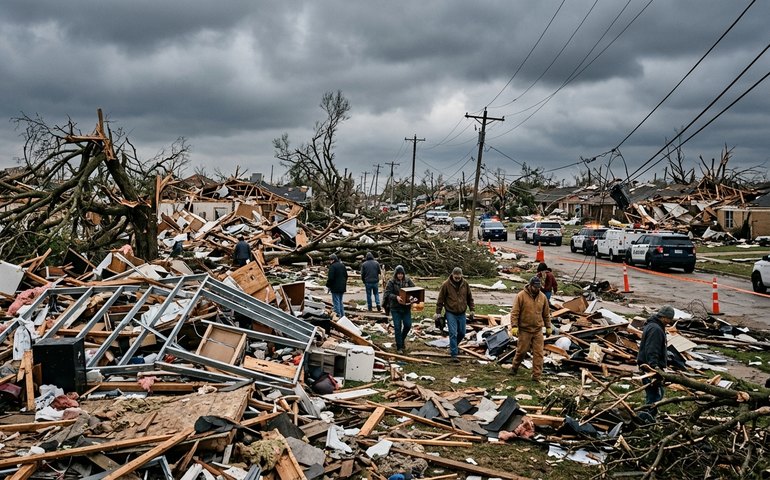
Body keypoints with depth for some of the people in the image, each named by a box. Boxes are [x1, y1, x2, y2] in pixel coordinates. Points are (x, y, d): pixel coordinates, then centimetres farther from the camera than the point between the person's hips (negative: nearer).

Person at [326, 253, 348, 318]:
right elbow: (346, 276, 18)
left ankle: (338, 316, -4)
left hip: (335, 288, -8)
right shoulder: (342, 265, 11)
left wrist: (328, 285, -6)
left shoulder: (332, 266, -15)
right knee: (340, 301, 18)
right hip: (342, 287, 8)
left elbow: (330, 278, -19)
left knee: (336, 302, -3)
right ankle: (342, 316, 20)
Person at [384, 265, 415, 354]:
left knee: (408, 325, 3)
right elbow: (387, 293, -12)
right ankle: (399, 347, 9)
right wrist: (396, 297, -29)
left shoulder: (408, 281, 2)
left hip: (406, 307, 3)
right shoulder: (391, 282, -6)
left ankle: (402, 338, 34)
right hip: (395, 308, -3)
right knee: (397, 327, -1)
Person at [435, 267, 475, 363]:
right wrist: (438, 312, -5)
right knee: (453, 333, -9)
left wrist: (471, 310, 10)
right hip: (451, 313, -4)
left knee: (462, 333, 13)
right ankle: (454, 354, -5)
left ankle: (454, 346, 40)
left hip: (462, 313, 4)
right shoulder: (446, 284, -11)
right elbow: (440, 299, -5)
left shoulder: (465, 284, 0)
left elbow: (470, 298, 12)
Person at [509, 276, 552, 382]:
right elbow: (514, 312, -11)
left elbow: (546, 314, 13)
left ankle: (536, 376, 3)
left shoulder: (542, 297, 3)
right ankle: (514, 368, 32)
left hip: (538, 330, 3)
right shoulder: (521, 296, -10)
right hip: (524, 330, -3)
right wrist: (514, 326, -18)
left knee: (538, 353, -1)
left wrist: (548, 327, 14)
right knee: (521, 351, 7)